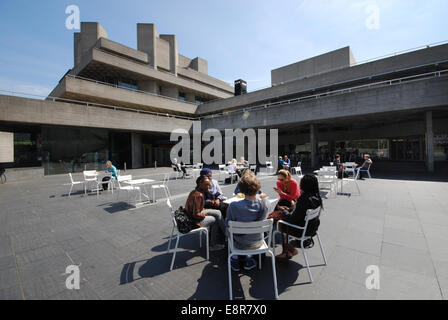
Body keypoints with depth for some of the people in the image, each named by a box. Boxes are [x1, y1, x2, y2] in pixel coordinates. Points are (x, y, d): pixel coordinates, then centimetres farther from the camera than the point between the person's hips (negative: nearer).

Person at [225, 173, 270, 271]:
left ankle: (235, 260, 37)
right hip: (257, 243, 2)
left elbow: (227, 224, -12)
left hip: (241, 244, -2)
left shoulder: (234, 206, -31)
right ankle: (248, 259, 37)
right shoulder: (265, 204, -24)